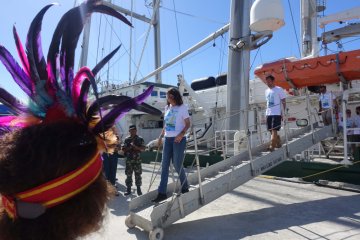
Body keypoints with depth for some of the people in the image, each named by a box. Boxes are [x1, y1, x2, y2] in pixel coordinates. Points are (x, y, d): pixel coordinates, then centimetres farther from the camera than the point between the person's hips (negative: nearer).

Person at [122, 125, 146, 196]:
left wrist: (135, 147, -18)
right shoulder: (126, 139, 6)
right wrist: (129, 148, -13)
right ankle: (128, 189, 17)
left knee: (138, 174, 4)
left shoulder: (140, 139, 1)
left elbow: (143, 148, -6)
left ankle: (138, 189, 14)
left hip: (137, 159, -1)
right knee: (128, 175, 7)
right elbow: (123, 149, 4)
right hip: (129, 159, 2)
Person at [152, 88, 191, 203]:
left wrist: (181, 134, -21)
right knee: (164, 165, 3)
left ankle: (185, 188, 24)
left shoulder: (182, 108, -5)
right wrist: (161, 136, 13)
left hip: (178, 139, -6)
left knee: (177, 165, 1)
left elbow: (188, 124, -6)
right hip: (167, 139, 6)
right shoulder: (167, 108, 13)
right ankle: (162, 193, 9)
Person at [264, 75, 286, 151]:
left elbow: (283, 102, -3)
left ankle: (272, 146, -13)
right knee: (271, 130, 10)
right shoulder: (266, 91, 16)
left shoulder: (279, 89, -2)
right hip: (268, 114, 7)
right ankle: (278, 143, 27)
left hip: (276, 113, -7)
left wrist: (283, 113, -9)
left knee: (274, 130, -11)